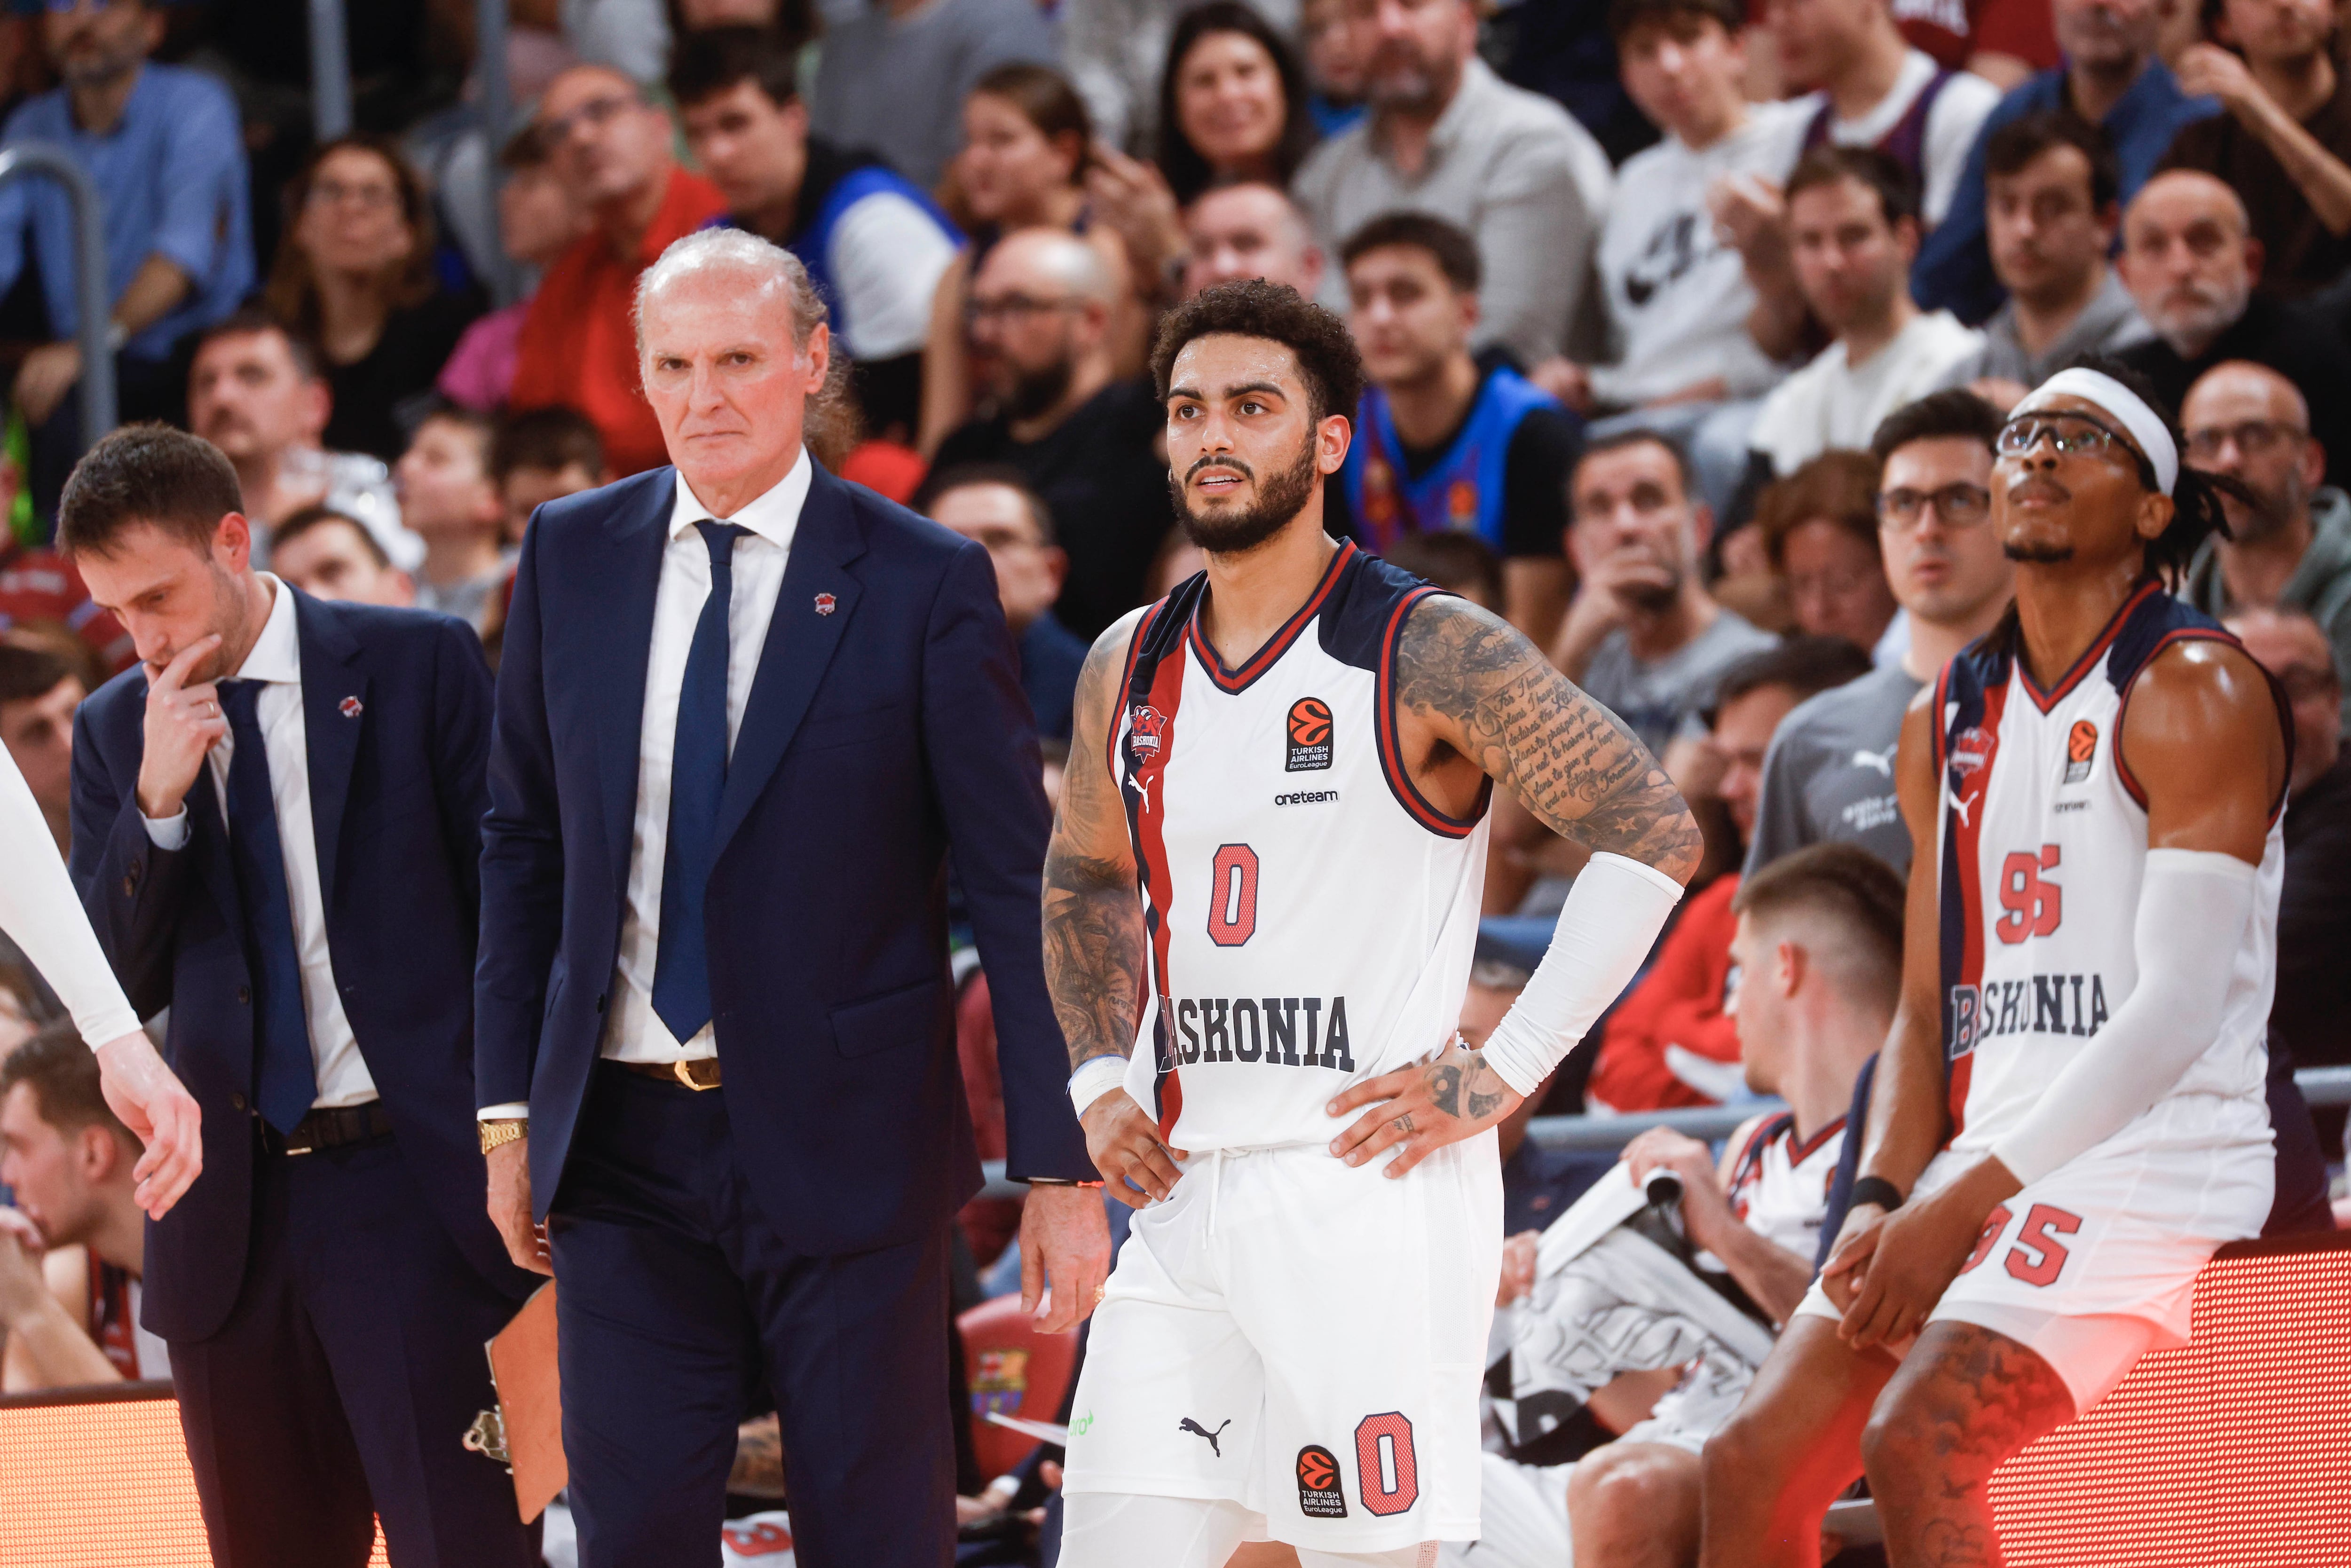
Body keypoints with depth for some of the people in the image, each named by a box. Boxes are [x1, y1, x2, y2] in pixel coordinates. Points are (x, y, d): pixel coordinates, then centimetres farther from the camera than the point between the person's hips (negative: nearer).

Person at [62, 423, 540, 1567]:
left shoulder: (422, 667, 0)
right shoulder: (116, 728, 9)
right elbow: (114, 987, 6)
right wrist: (156, 802, -9)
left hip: (418, 1184, -4)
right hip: (233, 1210, 4)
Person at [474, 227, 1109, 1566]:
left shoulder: (924, 584, -5)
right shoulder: (572, 556, 7)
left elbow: (1021, 889, -4)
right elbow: (523, 840, 13)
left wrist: (1061, 1167, -7)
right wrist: (511, 1108, 8)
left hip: (842, 1144, -3)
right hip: (624, 1141, 3)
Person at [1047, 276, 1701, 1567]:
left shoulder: (1428, 657, -7)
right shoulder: (1128, 672, 12)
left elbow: (1655, 834, -9)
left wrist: (1504, 1071, -11)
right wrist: (1100, 1082, 15)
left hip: (1369, 1189, -5)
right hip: (1183, 1199, 6)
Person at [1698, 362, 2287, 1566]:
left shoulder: (2194, 695, -7)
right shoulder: (1947, 726, 17)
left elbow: (2182, 1007, -15)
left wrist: (1962, 1203, -16)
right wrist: (1883, 1200, -2)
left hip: (2153, 1168, -8)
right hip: (1980, 1174, 8)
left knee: (1918, 1445, -26)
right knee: (1753, 1462, -3)